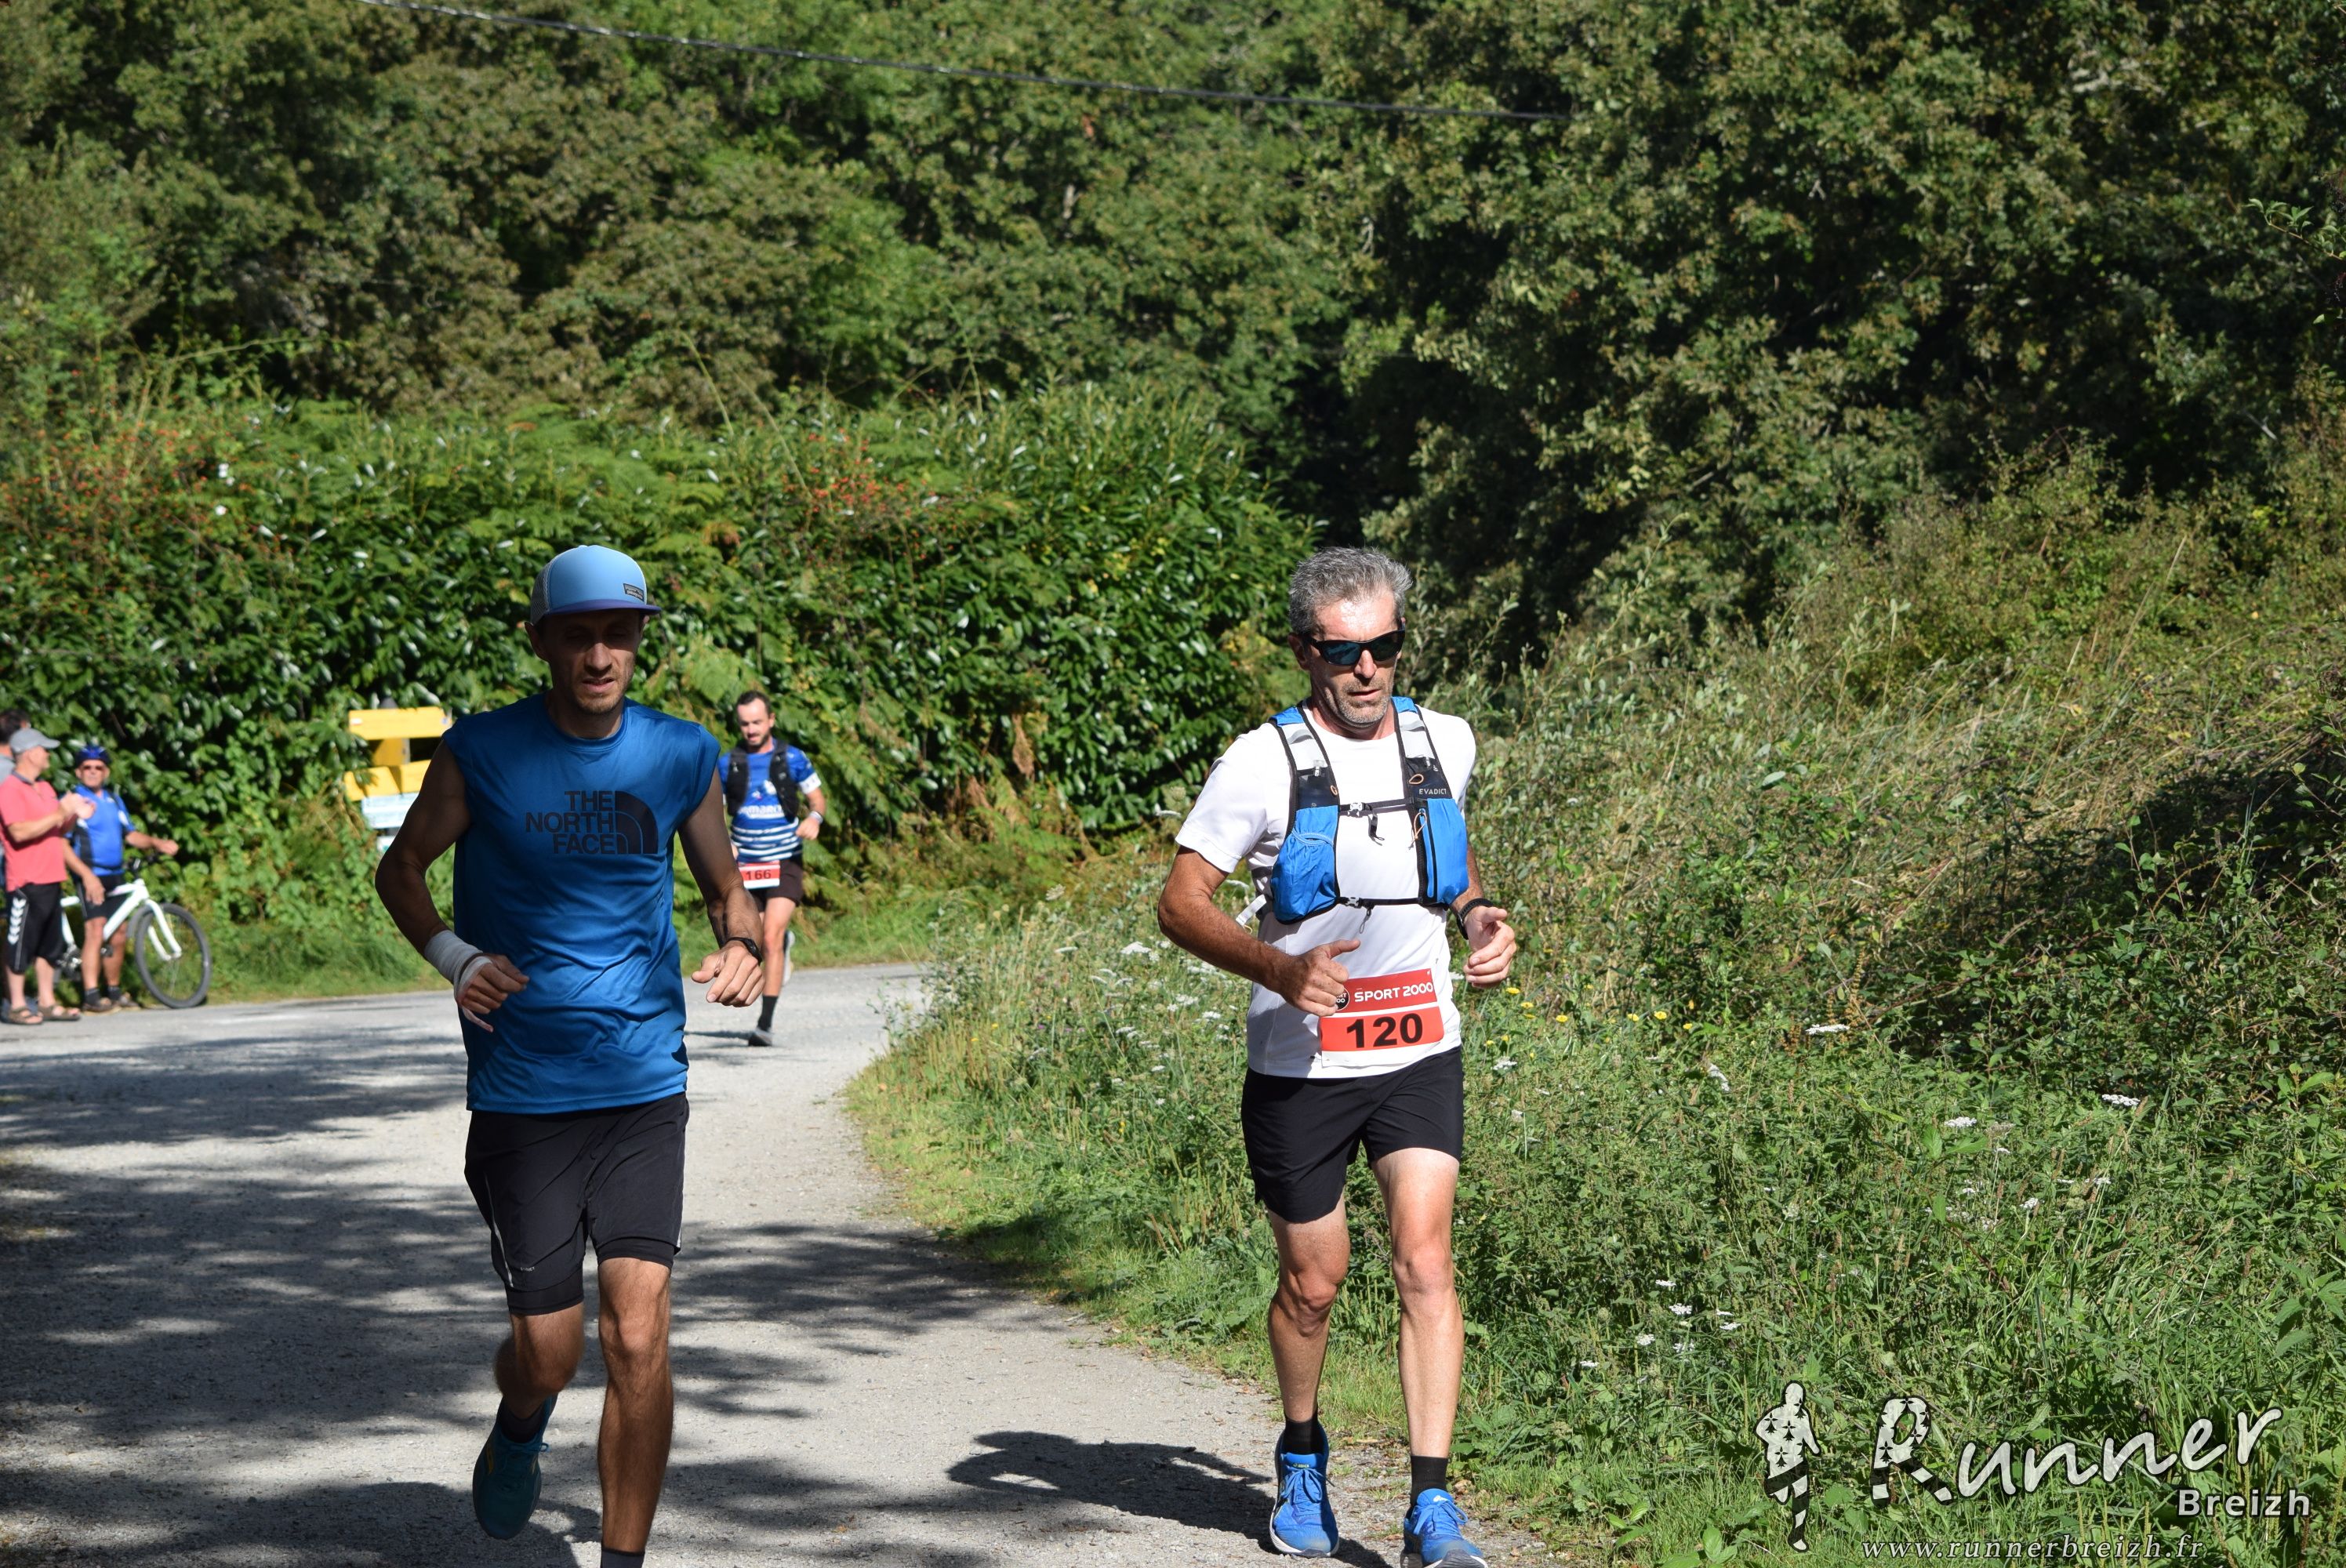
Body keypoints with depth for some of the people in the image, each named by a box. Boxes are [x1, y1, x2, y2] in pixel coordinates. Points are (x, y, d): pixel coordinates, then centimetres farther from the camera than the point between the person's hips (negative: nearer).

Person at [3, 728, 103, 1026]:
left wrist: (73, 816, 7)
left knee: (50, 945, 11)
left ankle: (47, 1004, 16)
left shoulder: (44, 788, 18)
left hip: (51, 880, 9)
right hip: (27, 882, -9)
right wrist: (59, 814, -20)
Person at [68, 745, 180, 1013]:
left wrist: (158, 843, 0)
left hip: (114, 877, 7)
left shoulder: (114, 800, 14)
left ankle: (114, 991, 24)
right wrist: (86, 874, -22)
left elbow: (130, 835, 18)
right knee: (95, 933, -16)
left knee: (118, 938, 10)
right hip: (91, 877, -7)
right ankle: (91, 996, -17)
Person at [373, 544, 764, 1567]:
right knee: (548, 1347, 2)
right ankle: (520, 1431, 38)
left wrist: (743, 948, -5)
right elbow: (401, 868, 9)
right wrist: (451, 955, -10)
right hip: (520, 1094, -1)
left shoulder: (679, 756, 4)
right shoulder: (484, 753, -3)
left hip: (642, 1090, 1)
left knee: (638, 1338, -9)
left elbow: (725, 888, 17)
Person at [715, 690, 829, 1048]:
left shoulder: (792, 759, 0)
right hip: (746, 867, 3)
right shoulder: (727, 764, 3)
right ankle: (784, 942, 48)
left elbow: (818, 797, 9)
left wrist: (814, 817, -14)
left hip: (785, 864, -3)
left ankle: (766, 1023, -16)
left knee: (771, 940, -15)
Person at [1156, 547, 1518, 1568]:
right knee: (1314, 1281, 10)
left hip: (1418, 1053, 2)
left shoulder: (1445, 743, 3)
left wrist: (1481, 916, 2)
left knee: (1424, 1262, -13)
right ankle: (1302, 1460, 37)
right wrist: (1281, 969, -26)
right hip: (1300, 1063, -2)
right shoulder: (1264, 761, -10)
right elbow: (1181, 901, -11)